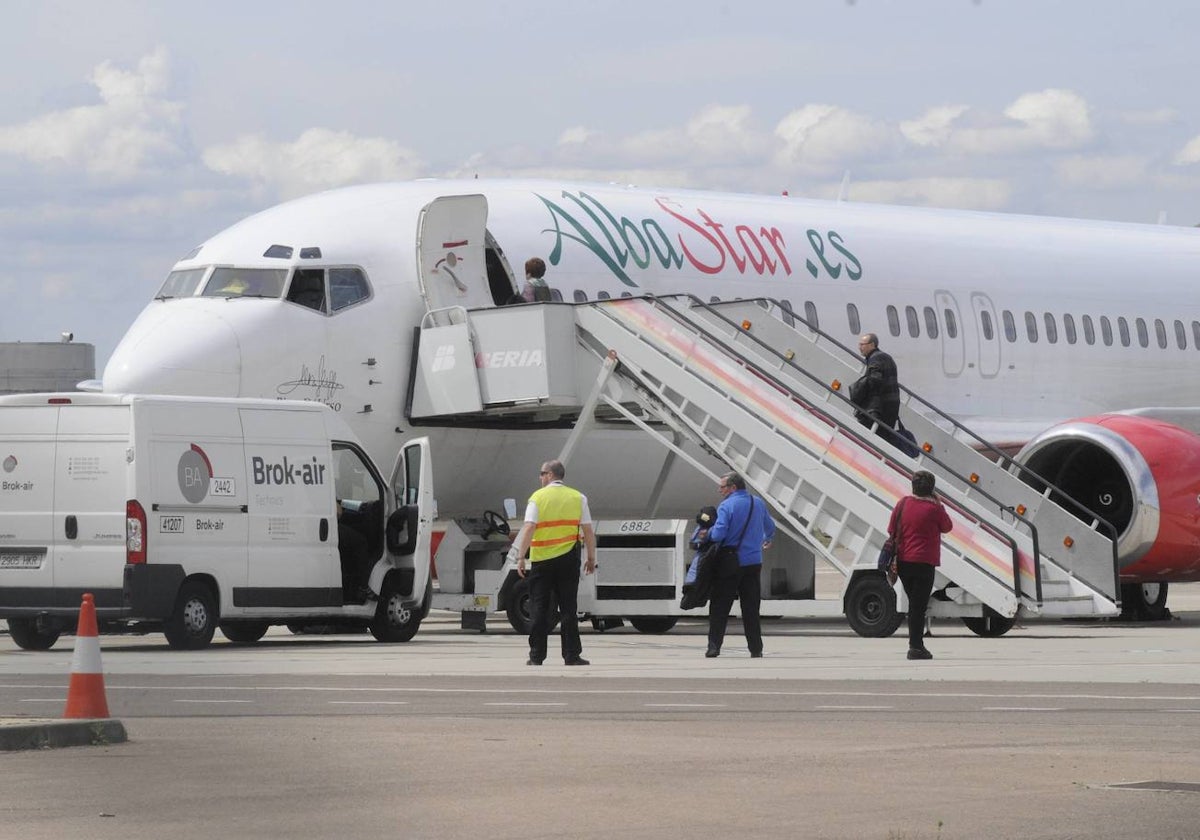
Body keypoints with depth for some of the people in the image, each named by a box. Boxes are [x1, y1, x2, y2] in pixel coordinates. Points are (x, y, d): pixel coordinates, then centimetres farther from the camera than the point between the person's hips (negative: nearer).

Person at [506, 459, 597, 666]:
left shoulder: (537, 497, -2)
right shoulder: (577, 498, 4)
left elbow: (529, 528, -12)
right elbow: (588, 531, 2)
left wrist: (520, 557, -12)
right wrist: (591, 558, 11)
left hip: (541, 559, -1)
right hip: (568, 560, 1)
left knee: (539, 609, 4)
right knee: (568, 609, 5)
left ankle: (537, 655, 3)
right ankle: (571, 655, 3)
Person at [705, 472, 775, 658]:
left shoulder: (726, 506, -11)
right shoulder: (758, 503, 8)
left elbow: (718, 533, -22)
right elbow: (770, 528, 23)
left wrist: (707, 534, -1)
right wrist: (767, 540, 44)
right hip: (753, 563, 5)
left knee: (719, 608, 3)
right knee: (751, 608, 10)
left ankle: (714, 646, -2)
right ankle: (756, 648, 9)